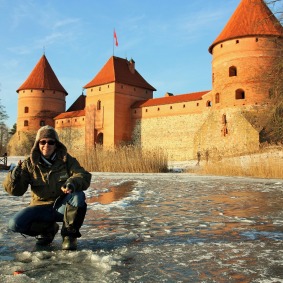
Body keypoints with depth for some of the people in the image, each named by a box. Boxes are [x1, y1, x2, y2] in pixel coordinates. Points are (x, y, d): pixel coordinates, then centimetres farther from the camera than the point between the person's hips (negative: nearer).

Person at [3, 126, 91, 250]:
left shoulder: (66, 160, -5)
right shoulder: (30, 164, -4)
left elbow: (84, 176, -17)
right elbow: (16, 190, -6)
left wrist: (72, 183, -40)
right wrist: (14, 176, -29)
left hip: (63, 206, -1)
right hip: (41, 207, 1)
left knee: (78, 196, -33)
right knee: (15, 224, -22)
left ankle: (69, 235, -9)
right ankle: (48, 229, 9)